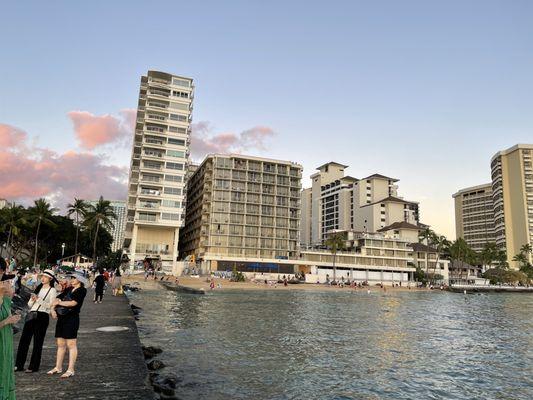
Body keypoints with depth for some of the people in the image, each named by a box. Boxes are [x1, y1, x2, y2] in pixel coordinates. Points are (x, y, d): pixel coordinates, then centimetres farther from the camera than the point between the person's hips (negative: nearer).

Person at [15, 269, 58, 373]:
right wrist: (33, 299, -5)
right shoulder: (38, 288, 17)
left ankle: (33, 367, 10)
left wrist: (39, 299, -18)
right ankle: (19, 365, 13)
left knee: (38, 342, 1)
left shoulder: (52, 290, -1)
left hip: (42, 316, -6)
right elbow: (29, 304, 17)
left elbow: (50, 305, -12)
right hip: (31, 314, 6)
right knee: (24, 339, 3)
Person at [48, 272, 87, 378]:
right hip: (61, 318, 7)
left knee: (71, 345, -4)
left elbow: (73, 303, -15)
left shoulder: (82, 291, -5)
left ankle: (70, 370, 0)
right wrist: (53, 309, -4)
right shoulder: (68, 290, 18)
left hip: (72, 319, -7)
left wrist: (59, 303, -6)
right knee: (60, 344, 13)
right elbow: (57, 299, 13)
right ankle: (58, 368, 23)